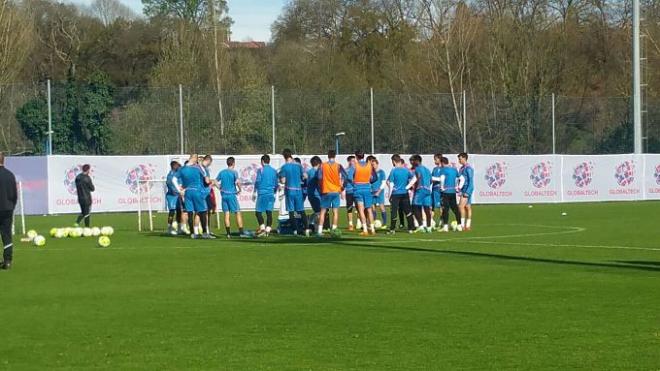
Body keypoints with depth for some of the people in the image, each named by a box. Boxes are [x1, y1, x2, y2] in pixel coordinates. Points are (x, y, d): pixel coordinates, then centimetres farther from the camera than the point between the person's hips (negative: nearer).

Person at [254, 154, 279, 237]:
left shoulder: (261, 170, -4)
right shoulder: (274, 171, 10)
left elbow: (257, 181, -5)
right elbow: (276, 184, 13)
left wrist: (255, 190, 11)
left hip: (262, 193, -5)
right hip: (271, 194, 5)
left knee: (258, 212, 0)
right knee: (269, 212, 3)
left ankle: (262, 227, -13)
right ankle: (268, 230, -1)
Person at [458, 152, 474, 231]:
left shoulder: (468, 168, -12)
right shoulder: (461, 168, 14)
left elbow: (471, 181, -16)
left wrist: (467, 192, -20)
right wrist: (459, 190, 15)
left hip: (467, 190, -9)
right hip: (463, 190, 9)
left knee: (461, 206, -15)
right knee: (467, 207, 9)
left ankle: (462, 225, -15)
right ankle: (468, 226, 10)